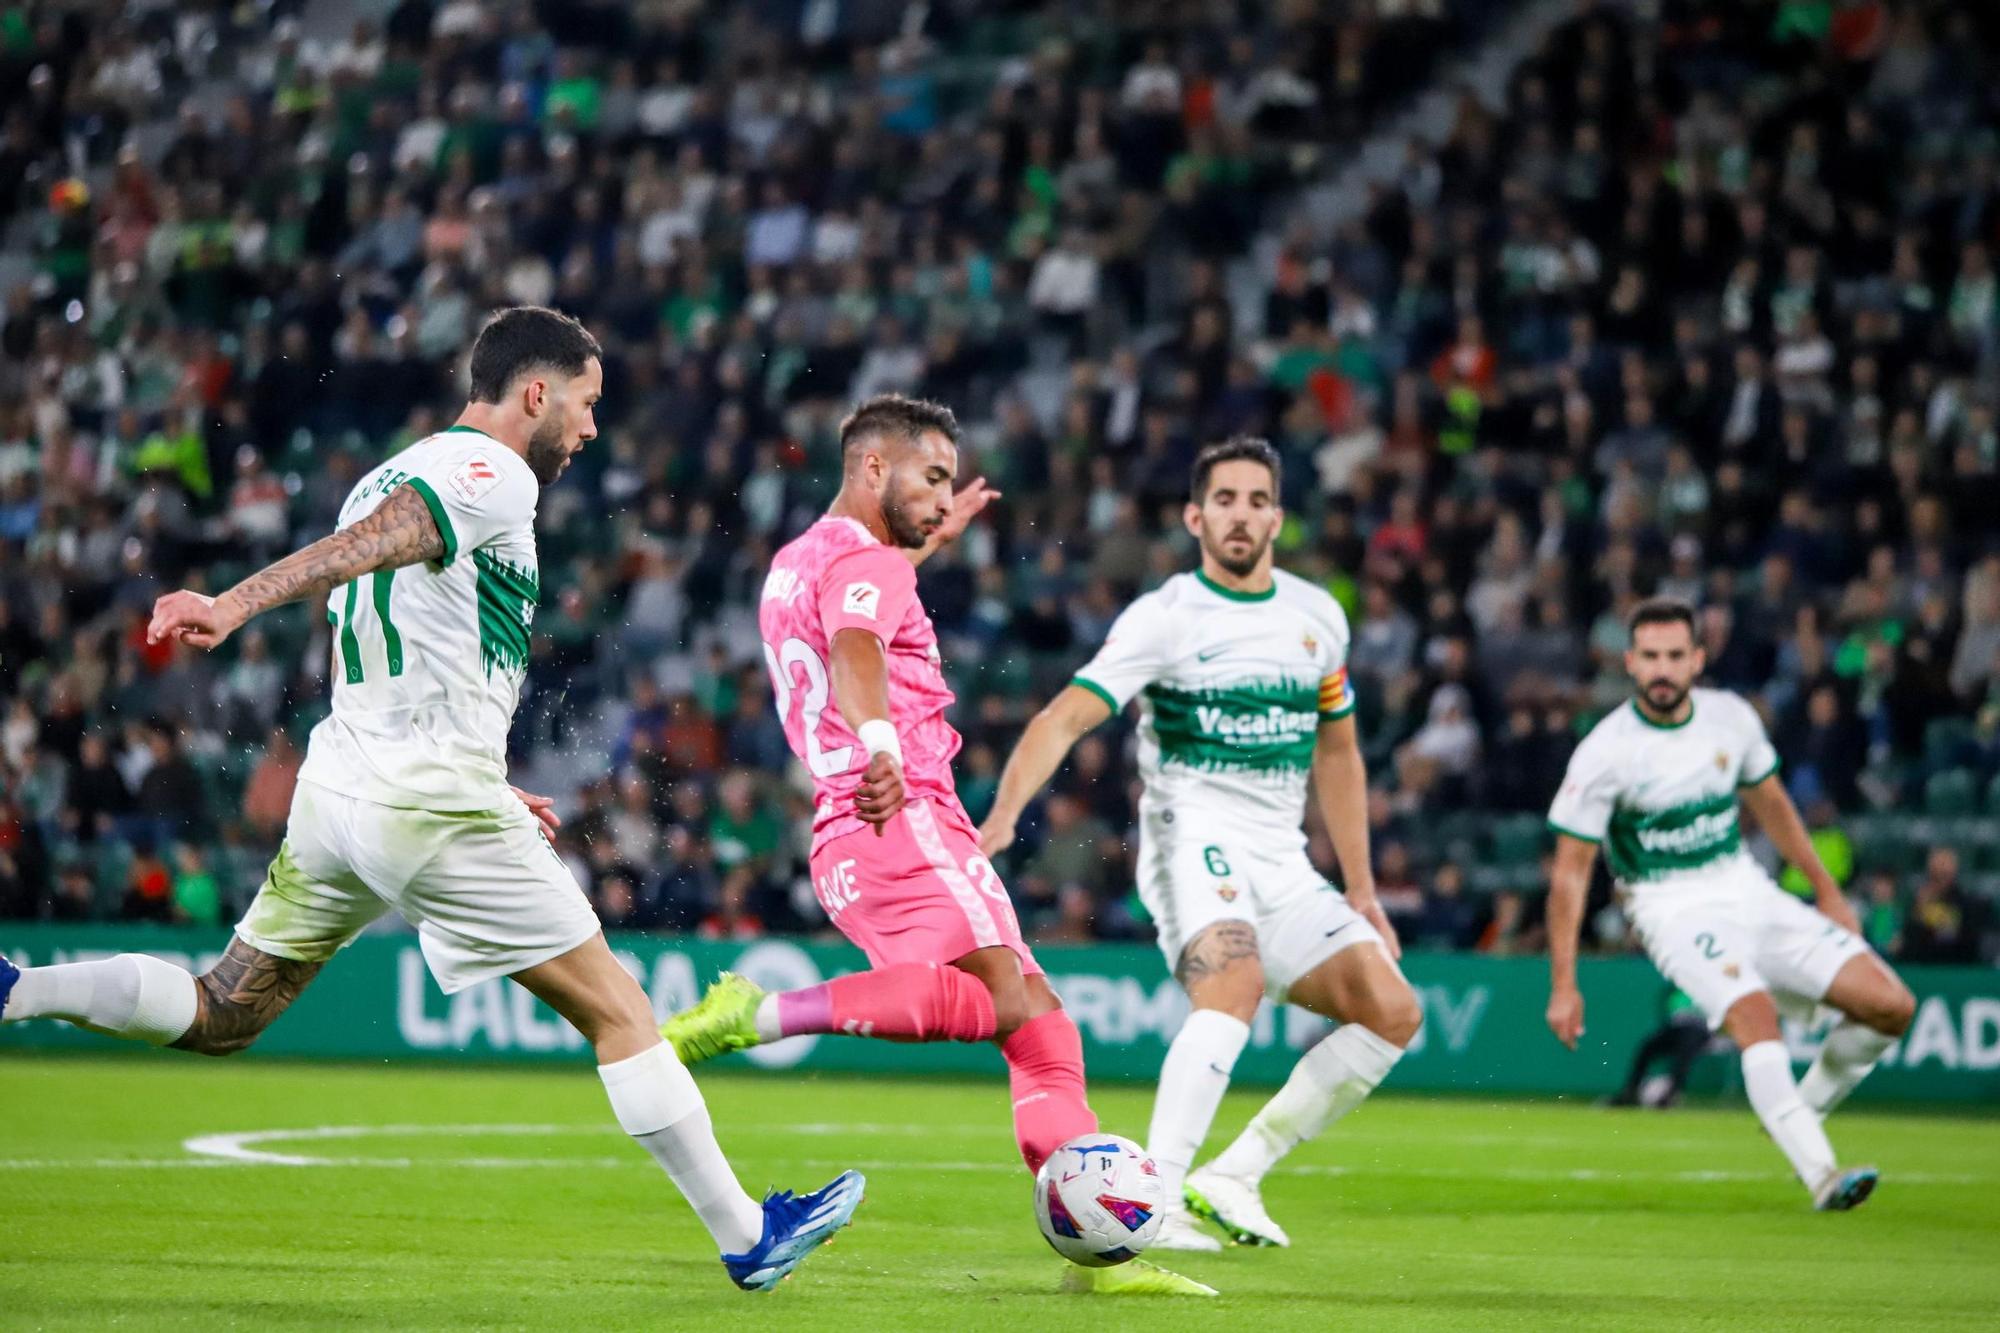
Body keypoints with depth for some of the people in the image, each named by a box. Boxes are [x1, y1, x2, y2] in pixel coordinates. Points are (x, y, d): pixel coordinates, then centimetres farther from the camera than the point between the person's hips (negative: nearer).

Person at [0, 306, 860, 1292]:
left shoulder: (393, 477, 20)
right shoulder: (496, 476, -8)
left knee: (218, 1018, 10)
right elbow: (364, 544, -25)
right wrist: (235, 604, -39)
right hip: (434, 810, -8)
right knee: (615, 1009, 1)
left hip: (337, 790, 8)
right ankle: (746, 1235, 5)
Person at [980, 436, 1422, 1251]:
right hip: (1193, 839, -6)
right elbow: (1065, 719, -15)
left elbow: (1337, 756, 23)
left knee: (1393, 1012, -7)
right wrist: (1004, 814, -32)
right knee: (1236, 979, -34)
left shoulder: (1318, 617, 12)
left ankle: (1233, 1177, -3)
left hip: (1283, 864, 6)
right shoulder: (1165, 617, -6)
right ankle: (1155, 1195, -39)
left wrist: (1361, 891, 20)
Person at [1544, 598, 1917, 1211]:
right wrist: (1563, 986, -12)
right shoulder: (1604, 753, -14)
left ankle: (1801, 1114, 13)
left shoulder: (1731, 717, 0)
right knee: (1755, 1011, -34)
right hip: (1674, 909, -6)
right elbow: (1570, 872, -9)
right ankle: (1819, 1174, -38)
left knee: (1890, 1005, -6)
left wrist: (1826, 890, 21)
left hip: (1750, 891, 6)